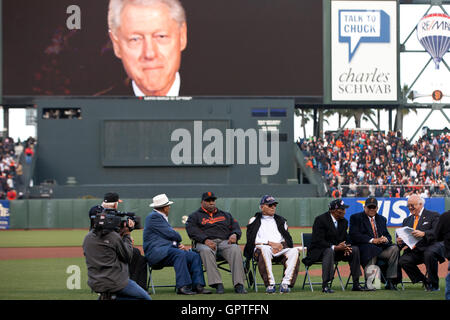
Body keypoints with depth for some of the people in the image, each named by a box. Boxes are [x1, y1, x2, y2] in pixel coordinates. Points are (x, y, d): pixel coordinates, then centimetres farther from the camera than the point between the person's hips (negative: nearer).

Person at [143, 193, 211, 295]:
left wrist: (179, 244, 2)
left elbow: (170, 236, 22)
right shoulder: (154, 216, -7)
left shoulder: (162, 217, 25)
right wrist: (178, 239, 7)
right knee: (180, 254, -34)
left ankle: (197, 285, -17)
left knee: (194, 255, -7)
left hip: (168, 248, 10)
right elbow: (170, 233, -14)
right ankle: (182, 286, -36)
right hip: (155, 251, -10)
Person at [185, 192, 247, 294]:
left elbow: (236, 227, 20)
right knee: (206, 251, -40)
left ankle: (238, 284, -40)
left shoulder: (225, 215, 30)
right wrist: (205, 240, -18)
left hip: (225, 241, 2)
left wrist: (234, 235, -6)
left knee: (235, 249, -33)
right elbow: (192, 231, 1)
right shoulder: (195, 216, 19)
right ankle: (218, 285, -43)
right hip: (204, 243, -2)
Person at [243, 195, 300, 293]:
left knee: (294, 251, -30)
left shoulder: (280, 220, 29)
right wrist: (270, 243, -10)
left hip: (281, 248, 3)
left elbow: (288, 238, 19)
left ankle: (285, 283, -36)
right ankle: (270, 284, -41)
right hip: (262, 248, -3)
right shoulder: (254, 221, 17)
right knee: (264, 249, -41)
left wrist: (281, 245, -5)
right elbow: (252, 240, 1)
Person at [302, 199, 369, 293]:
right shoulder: (320, 220, -16)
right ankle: (325, 285, -39)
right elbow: (319, 241, -22)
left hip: (337, 249, 7)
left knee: (355, 249, -12)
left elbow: (345, 239, 10)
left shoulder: (344, 221, 7)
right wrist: (335, 247, -32)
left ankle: (356, 284, -9)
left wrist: (345, 247, -16)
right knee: (329, 251, -38)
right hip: (318, 251, -7)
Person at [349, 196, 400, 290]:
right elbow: (353, 235, -7)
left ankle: (390, 281, -25)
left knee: (394, 248, -23)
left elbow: (387, 235, 20)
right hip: (365, 248, -5)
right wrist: (372, 240, -16)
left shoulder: (382, 219, 25)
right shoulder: (356, 218, 7)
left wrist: (386, 239, -7)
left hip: (381, 247, 5)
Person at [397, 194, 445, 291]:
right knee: (403, 261, -22)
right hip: (414, 250, 5)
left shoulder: (433, 215, 3)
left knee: (429, 254, -39)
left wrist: (423, 233, -32)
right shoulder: (407, 220, 21)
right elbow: (403, 235, 15)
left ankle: (434, 284, -20)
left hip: (431, 246, -5)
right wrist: (400, 242, -10)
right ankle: (425, 282, -4)